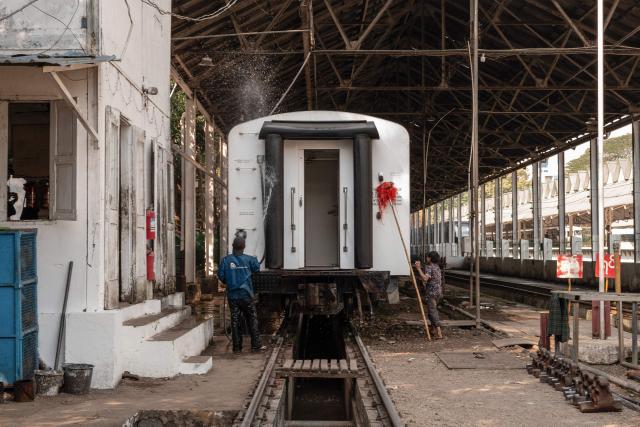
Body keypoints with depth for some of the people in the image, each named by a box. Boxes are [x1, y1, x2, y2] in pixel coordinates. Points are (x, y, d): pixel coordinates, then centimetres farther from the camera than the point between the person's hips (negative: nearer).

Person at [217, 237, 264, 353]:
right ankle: (255, 345, 8)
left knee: (235, 321, 6)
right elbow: (257, 267, 10)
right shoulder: (249, 259, -7)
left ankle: (237, 347, 8)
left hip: (232, 295, 1)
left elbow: (221, 275, -5)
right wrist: (255, 259, 29)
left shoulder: (226, 260, -5)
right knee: (252, 319, 8)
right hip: (246, 295, -1)